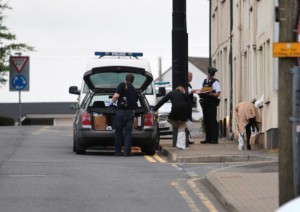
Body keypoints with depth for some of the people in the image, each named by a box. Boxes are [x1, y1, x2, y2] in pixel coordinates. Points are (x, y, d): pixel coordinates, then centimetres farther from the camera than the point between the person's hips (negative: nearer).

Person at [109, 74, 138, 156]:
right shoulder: (134, 90, 14)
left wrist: (112, 102, -1)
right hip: (131, 112, 3)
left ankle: (117, 151, 7)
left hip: (121, 111, -3)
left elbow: (116, 96, -16)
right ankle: (127, 151, -2)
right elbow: (136, 101, 13)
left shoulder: (122, 85, -3)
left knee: (118, 132, 7)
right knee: (128, 132, 5)